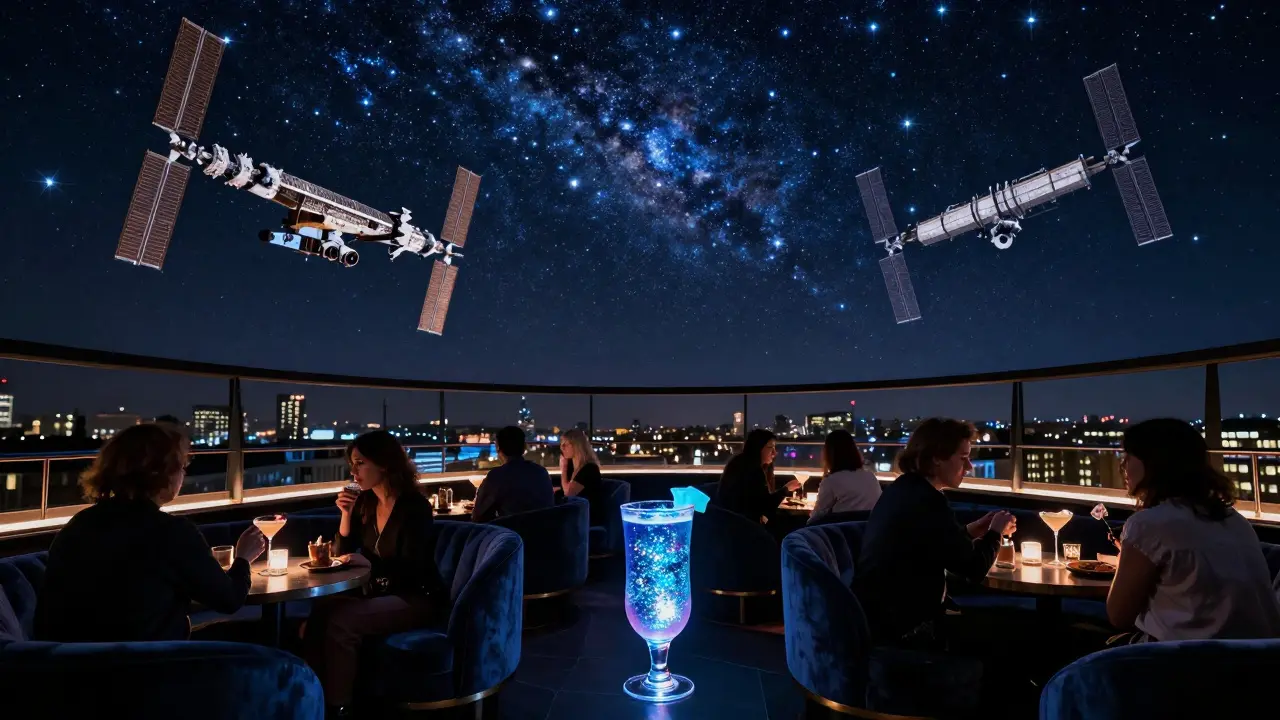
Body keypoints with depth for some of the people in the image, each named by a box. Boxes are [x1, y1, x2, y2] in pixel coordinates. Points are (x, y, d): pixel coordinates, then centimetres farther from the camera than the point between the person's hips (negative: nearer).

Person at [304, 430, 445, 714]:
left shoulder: (415, 507, -16)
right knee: (319, 610, -19)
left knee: (340, 621, -26)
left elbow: (410, 571, -19)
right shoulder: (365, 502, 4)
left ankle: (337, 706, -12)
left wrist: (366, 564, -21)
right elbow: (342, 554, 7)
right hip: (378, 594, 7)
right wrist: (346, 514, -6)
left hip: (415, 598, -7)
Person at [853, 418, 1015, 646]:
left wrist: (970, 531, 16)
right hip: (900, 626, -9)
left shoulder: (903, 489, 8)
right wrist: (994, 532, 5)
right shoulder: (928, 502, -21)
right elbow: (974, 568, -12)